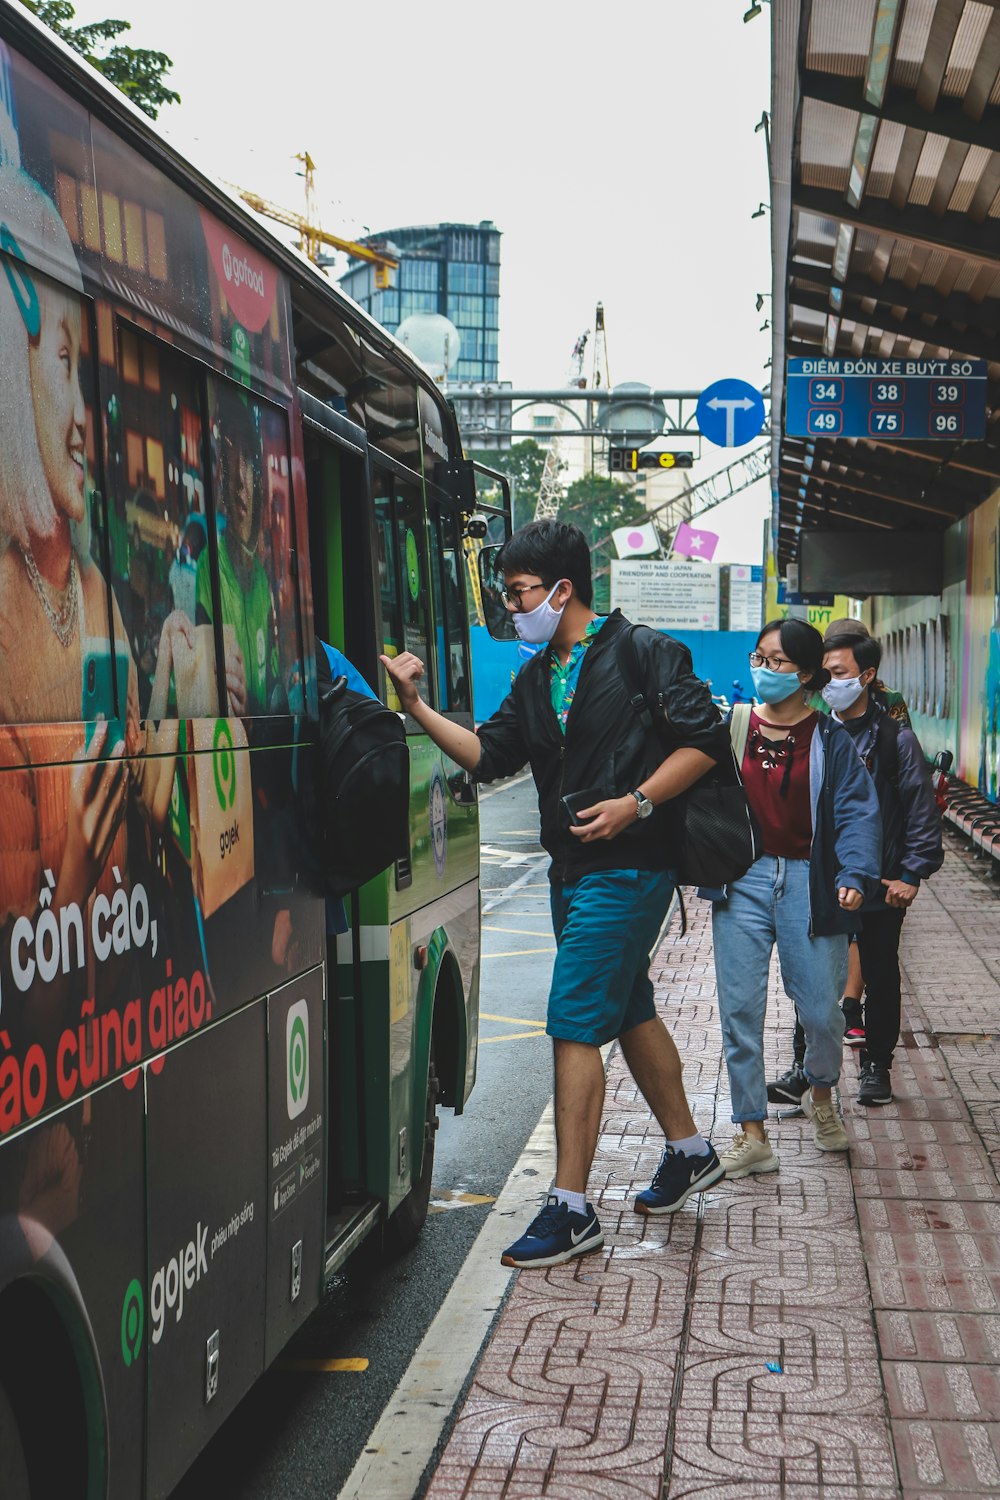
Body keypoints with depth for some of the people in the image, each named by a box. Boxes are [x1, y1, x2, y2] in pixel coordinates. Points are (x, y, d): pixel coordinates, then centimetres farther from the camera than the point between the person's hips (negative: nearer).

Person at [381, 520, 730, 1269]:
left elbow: (707, 740, -10)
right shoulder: (536, 678, 14)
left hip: (628, 869, -8)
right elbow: (489, 755, 8)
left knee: (575, 1025, -11)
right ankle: (689, 1152, 36)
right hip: (574, 870, 8)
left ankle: (571, 1208, -7)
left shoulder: (643, 653, -8)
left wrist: (635, 802, -19)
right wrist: (417, 707, -2)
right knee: (631, 1012, 18)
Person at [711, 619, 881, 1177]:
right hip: (742, 879, 1)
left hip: (807, 880, -1)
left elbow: (857, 810, -4)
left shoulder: (829, 739, 2)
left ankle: (822, 1096, 31)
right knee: (740, 1010, -3)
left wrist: (854, 875, -17)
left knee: (823, 1010, -2)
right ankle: (752, 1135, 8)